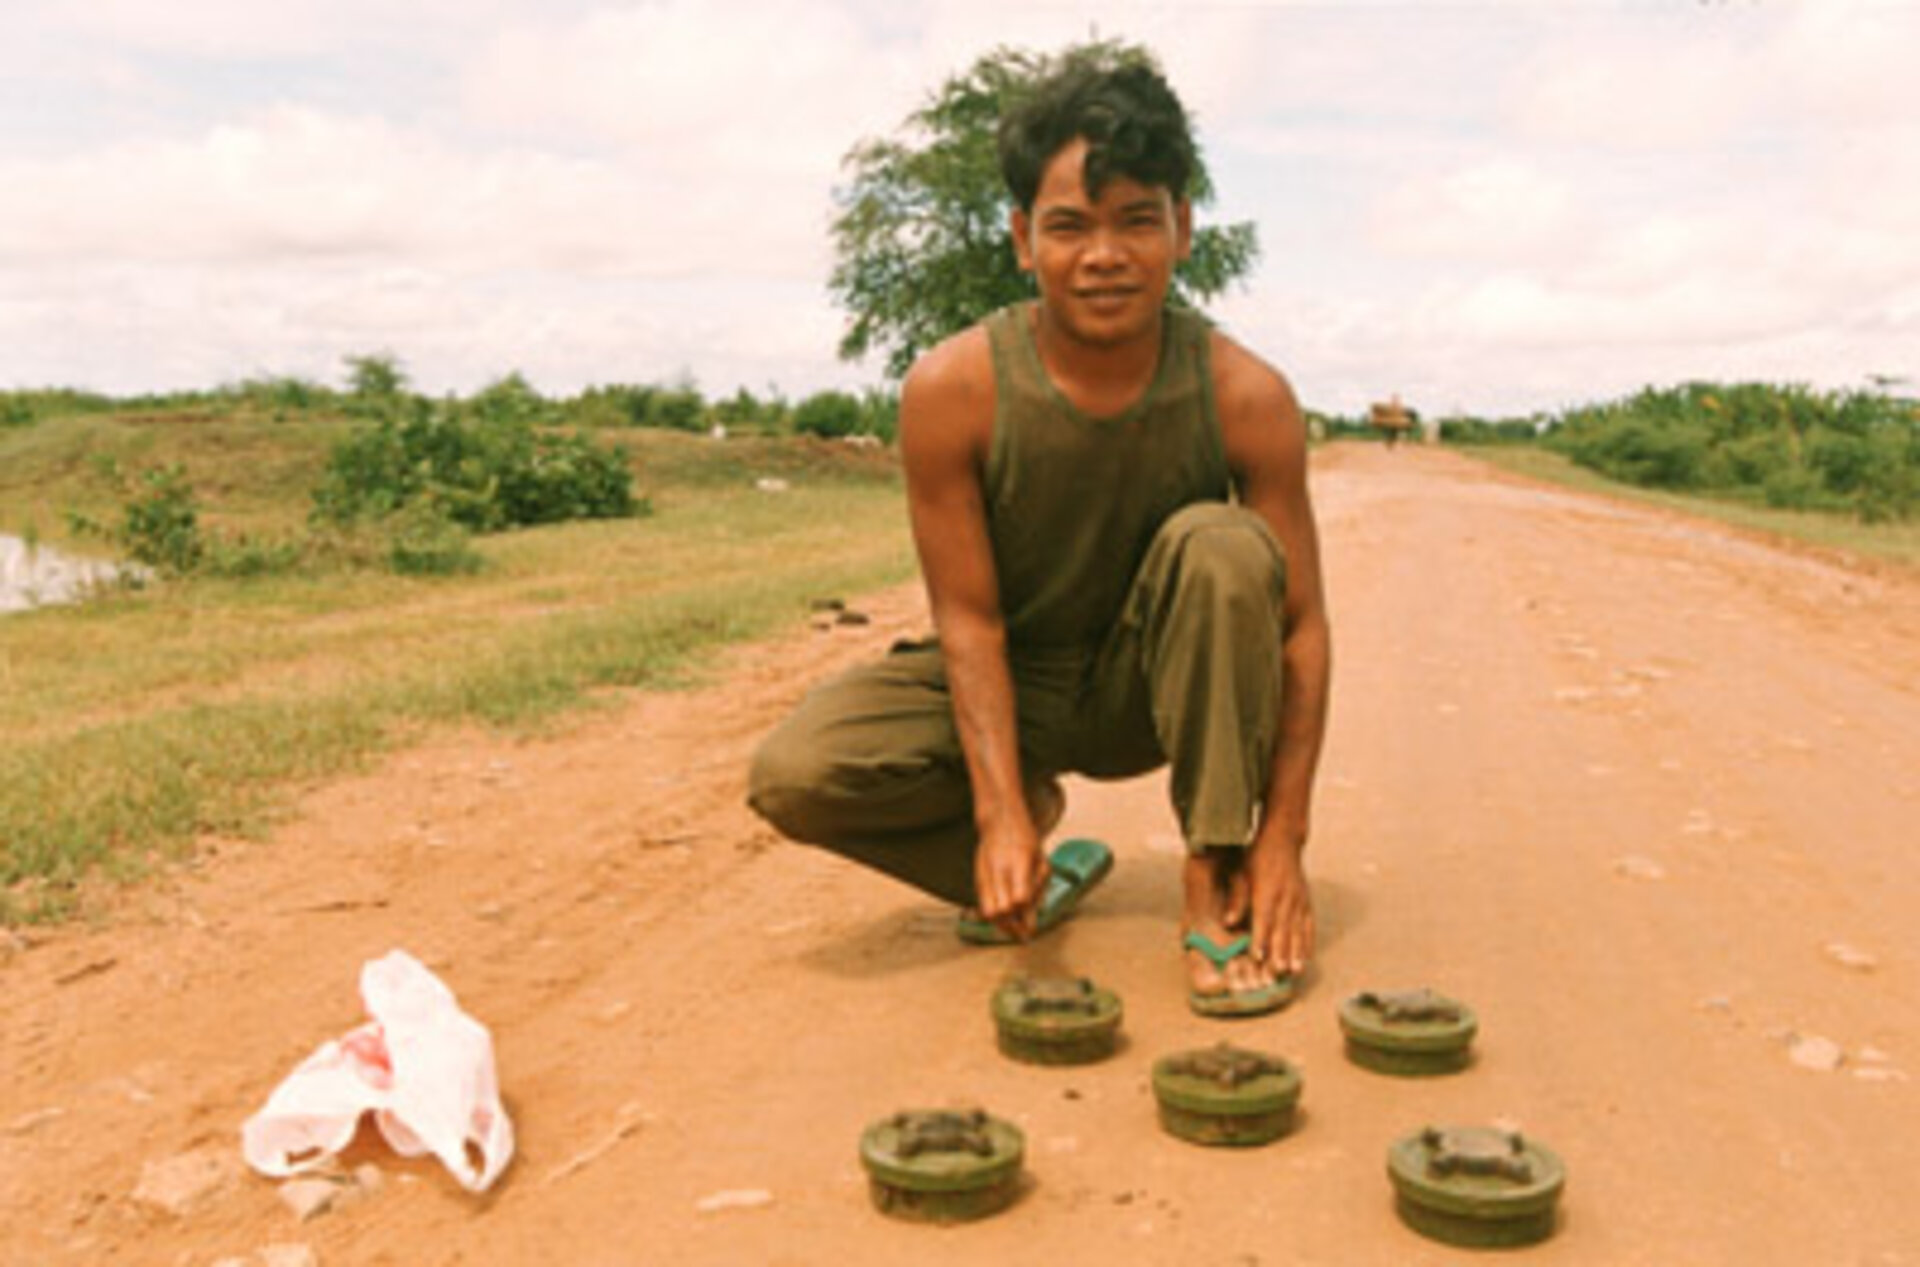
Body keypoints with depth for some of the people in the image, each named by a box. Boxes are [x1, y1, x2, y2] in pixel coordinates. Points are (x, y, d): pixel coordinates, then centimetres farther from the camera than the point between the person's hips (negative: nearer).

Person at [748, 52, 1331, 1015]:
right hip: (1007, 684, 0)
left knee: (1223, 546, -31)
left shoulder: (1243, 397, -19)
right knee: (793, 774, -24)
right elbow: (968, 617, -17)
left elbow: (1302, 624, -15)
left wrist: (1284, 835, -20)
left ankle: (1215, 885, -18)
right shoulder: (952, 391, -21)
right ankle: (1029, 810, 4)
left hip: (1155, 686, 0)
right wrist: (1001, 816, -26)